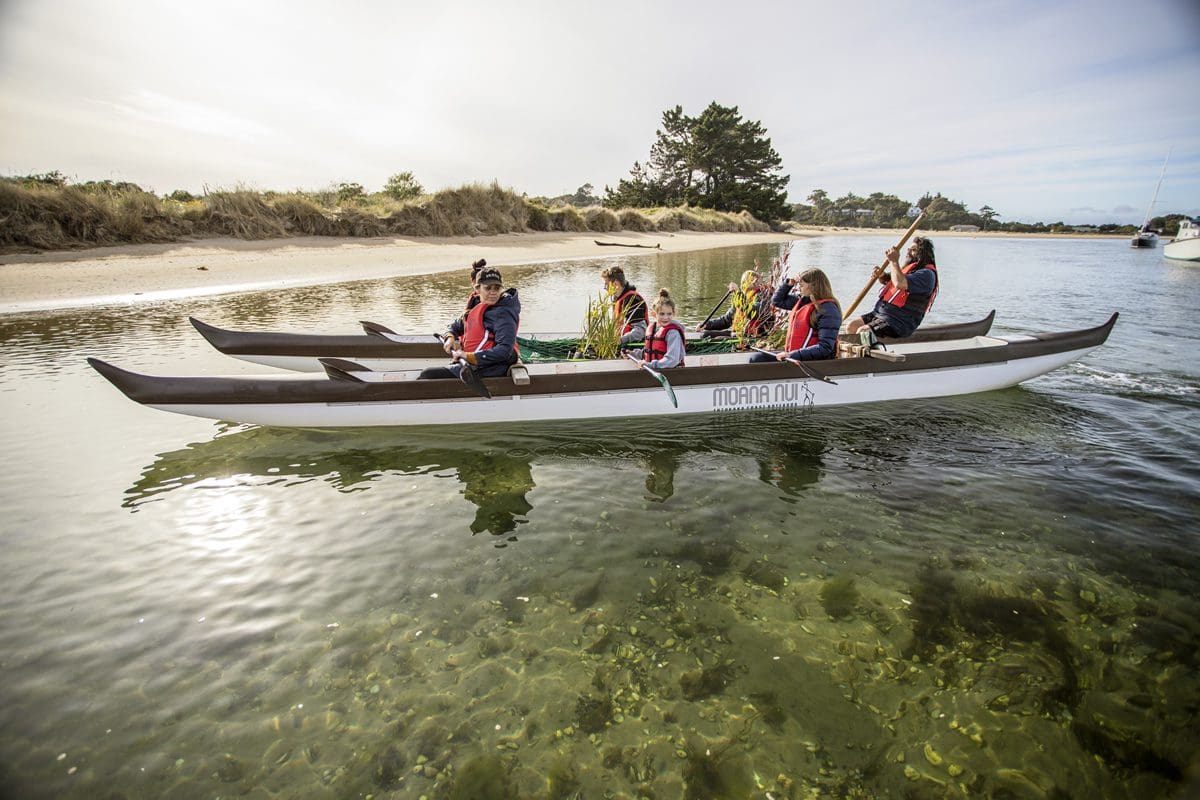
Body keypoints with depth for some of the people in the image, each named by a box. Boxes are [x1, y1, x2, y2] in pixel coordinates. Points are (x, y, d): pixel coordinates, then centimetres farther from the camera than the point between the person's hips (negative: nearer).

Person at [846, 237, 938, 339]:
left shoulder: (927, 274, -15)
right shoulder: (909, 267, 15)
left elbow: (900, 283, -33)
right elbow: (887, 281, 29)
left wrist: (894, 261, -19)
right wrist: (882, 275, 4)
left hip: (899, 323, -9)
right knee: (852, 326, 0)